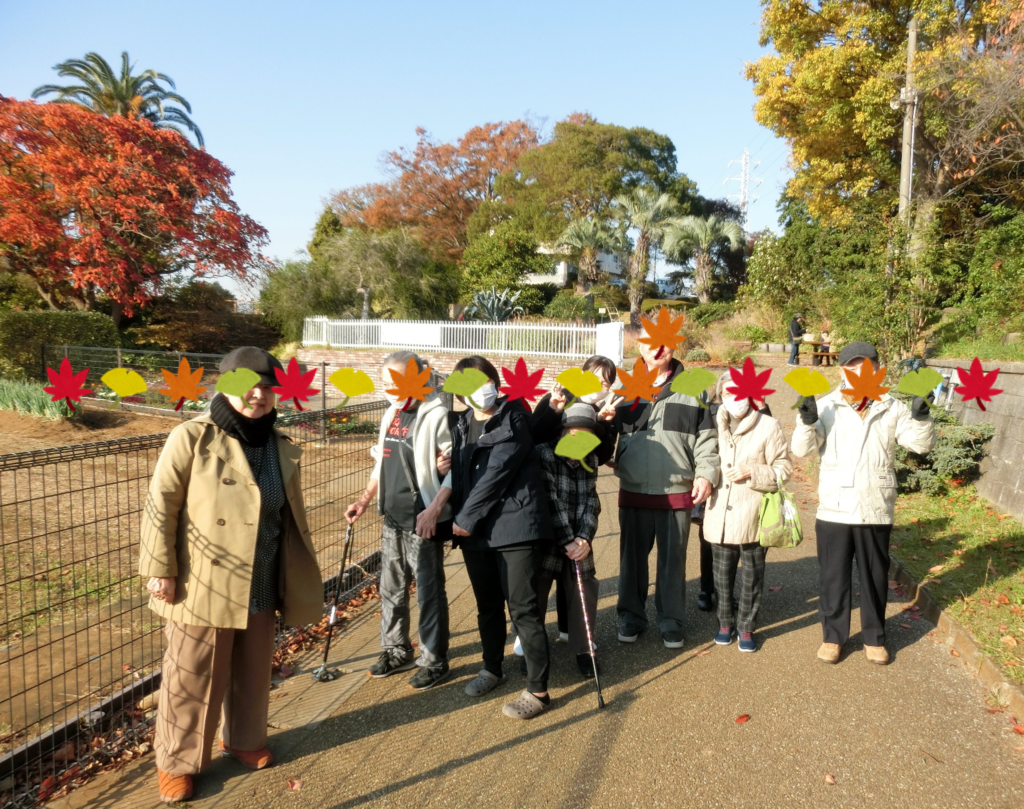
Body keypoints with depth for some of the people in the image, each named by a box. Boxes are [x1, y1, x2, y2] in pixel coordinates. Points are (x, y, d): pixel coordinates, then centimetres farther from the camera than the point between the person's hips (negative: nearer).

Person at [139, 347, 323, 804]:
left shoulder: (282, 448, 5)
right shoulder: (192, 437, -11)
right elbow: (160, 505, -9)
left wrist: (301, 576, 17)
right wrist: (160, 569, -11)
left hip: (261, 588, 5)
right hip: (202, 586, -5)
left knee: (253, 671, 19)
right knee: (192, 677, 9)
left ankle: (244, 740, 42)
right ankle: (176, 762, 30)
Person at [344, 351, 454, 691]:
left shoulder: (436, 415, -14)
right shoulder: (391, 415, 11)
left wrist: (434, 509, -24)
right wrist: (365, 500, 13)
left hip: (423, 523, -8)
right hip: (392, 521, 8)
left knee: (429, 593, 3)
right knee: (391, 590, 18)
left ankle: (434, 662, 17)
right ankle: (396, 651, 34)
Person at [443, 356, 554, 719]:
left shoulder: (514, 418, -6)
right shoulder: (460, 424, 11)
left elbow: (496, 474, -12)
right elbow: (459, 472, 13)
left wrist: (466, 519, -10)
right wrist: (459, 519, -2)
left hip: (514, 523, -5)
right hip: (473, 528, 6)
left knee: (523, 608, -3)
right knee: (487, 605, 18)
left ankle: (538, 690, 7)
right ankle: (492, 668, 37)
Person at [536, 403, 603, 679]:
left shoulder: (590, 460, 5)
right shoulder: (544, 454, -13)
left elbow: (590, 501, 0)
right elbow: (550, 501, -18)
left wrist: (584, 537, -15)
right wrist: (566, 541, -19)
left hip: (578, 542, 5)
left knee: (584, 592, 4)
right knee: (535, 595, 4)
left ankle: (583, 648, 22)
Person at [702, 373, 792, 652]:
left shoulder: (768, 426, -5)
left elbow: (783, 468, -4)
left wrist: (751, 472, -16)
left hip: (752, 517, -3)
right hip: (719, 516, 3)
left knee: (751, 576, 9)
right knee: (722, 575, 13)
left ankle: (746, 627, 25)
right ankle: (725, 622, 31)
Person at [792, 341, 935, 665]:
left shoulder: (892, 408, 2)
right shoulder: (826, 406, -4)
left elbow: (922, 444, -4)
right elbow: (801, 449, -11)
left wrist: (921, 417, -22)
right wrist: (807, 421, -29)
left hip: (876, 511, 1)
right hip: (834, 510, -1)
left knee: (875, 577, 15)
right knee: (834, 577, 10)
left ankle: (874, 637, 32)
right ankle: (833, 636, 27)